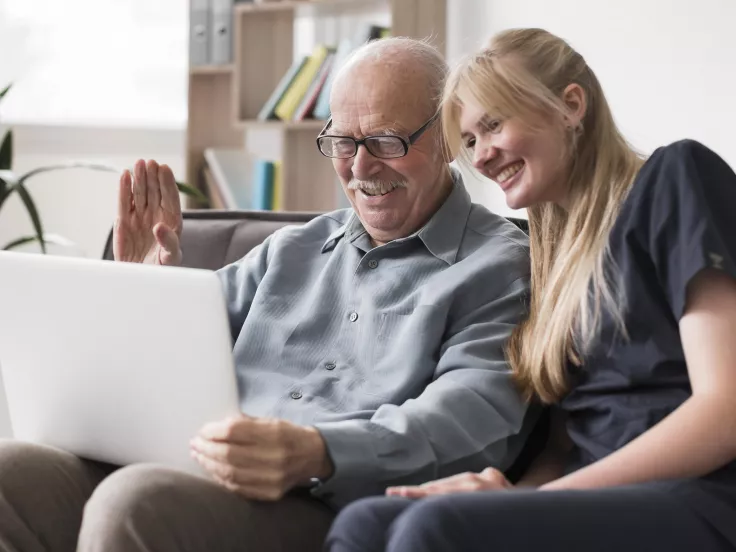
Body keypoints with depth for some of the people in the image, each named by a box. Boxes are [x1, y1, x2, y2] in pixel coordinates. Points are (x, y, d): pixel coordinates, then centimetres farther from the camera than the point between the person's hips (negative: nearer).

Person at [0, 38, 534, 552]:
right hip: (206, 477, 6)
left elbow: (474, 414, -12)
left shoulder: (500, 265, 6)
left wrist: (318, 453, -30)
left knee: (138, 502, -36)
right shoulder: (293, 249, 27)